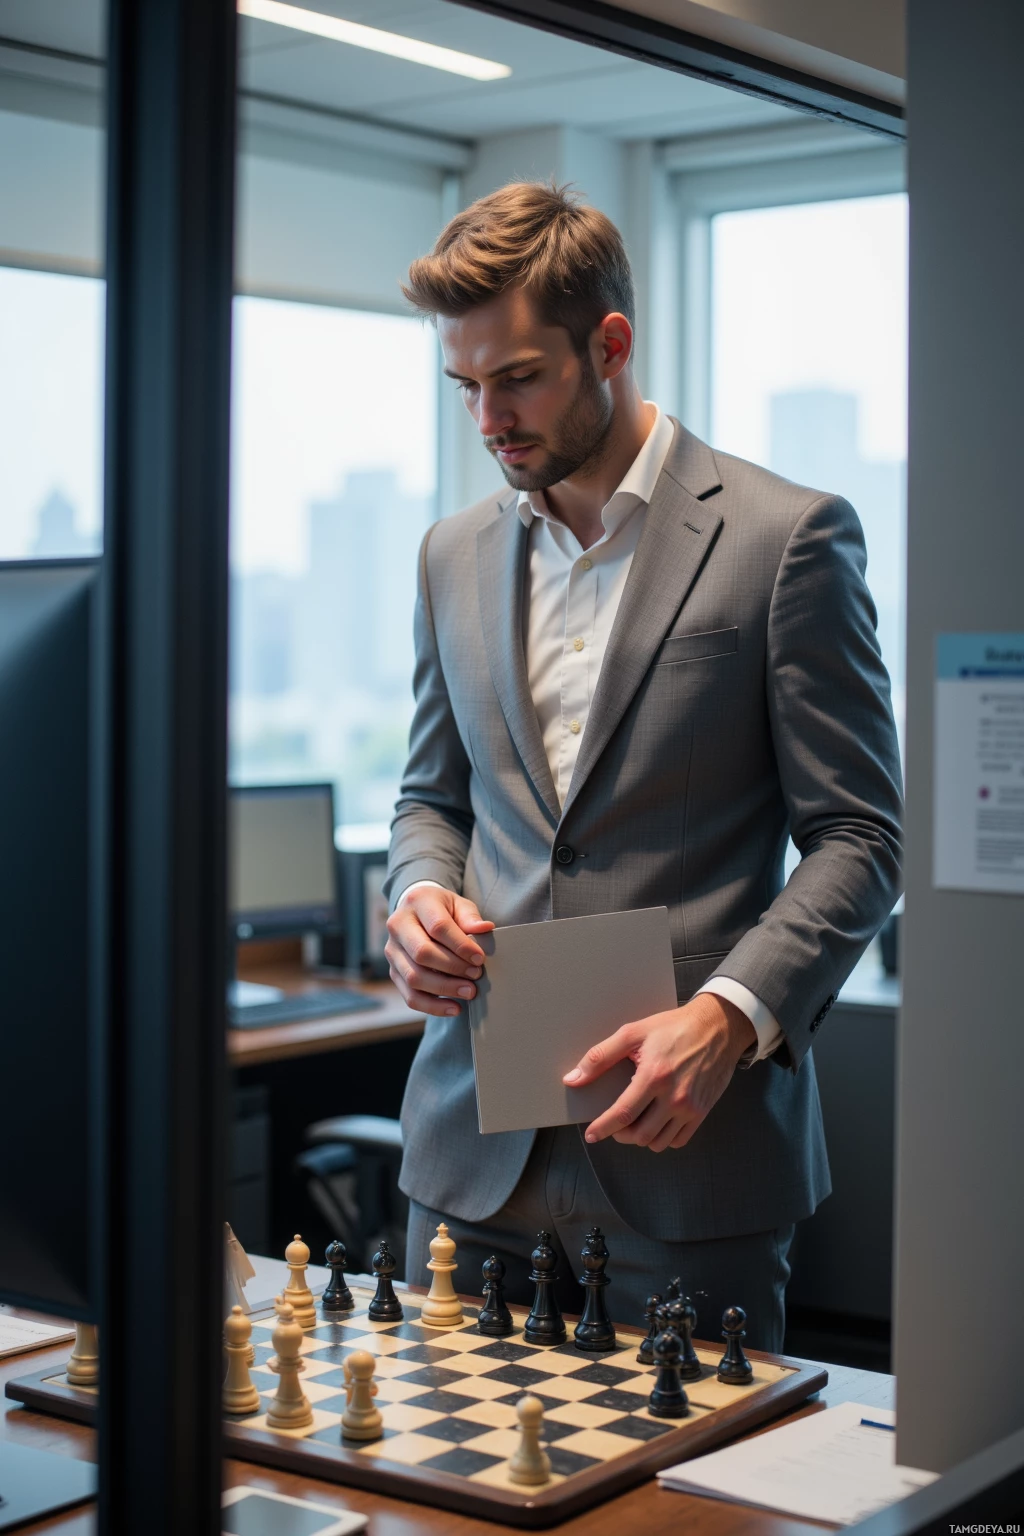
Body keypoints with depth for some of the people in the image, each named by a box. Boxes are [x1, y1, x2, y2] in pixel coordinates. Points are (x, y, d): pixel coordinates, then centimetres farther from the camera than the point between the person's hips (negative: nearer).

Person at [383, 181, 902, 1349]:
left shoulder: (787, 538, -5)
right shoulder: (455, 555, 12)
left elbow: (858, 838, -6)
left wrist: (728, 1016, -19)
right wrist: (421, 893, -1)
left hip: (689, 1143, -4)